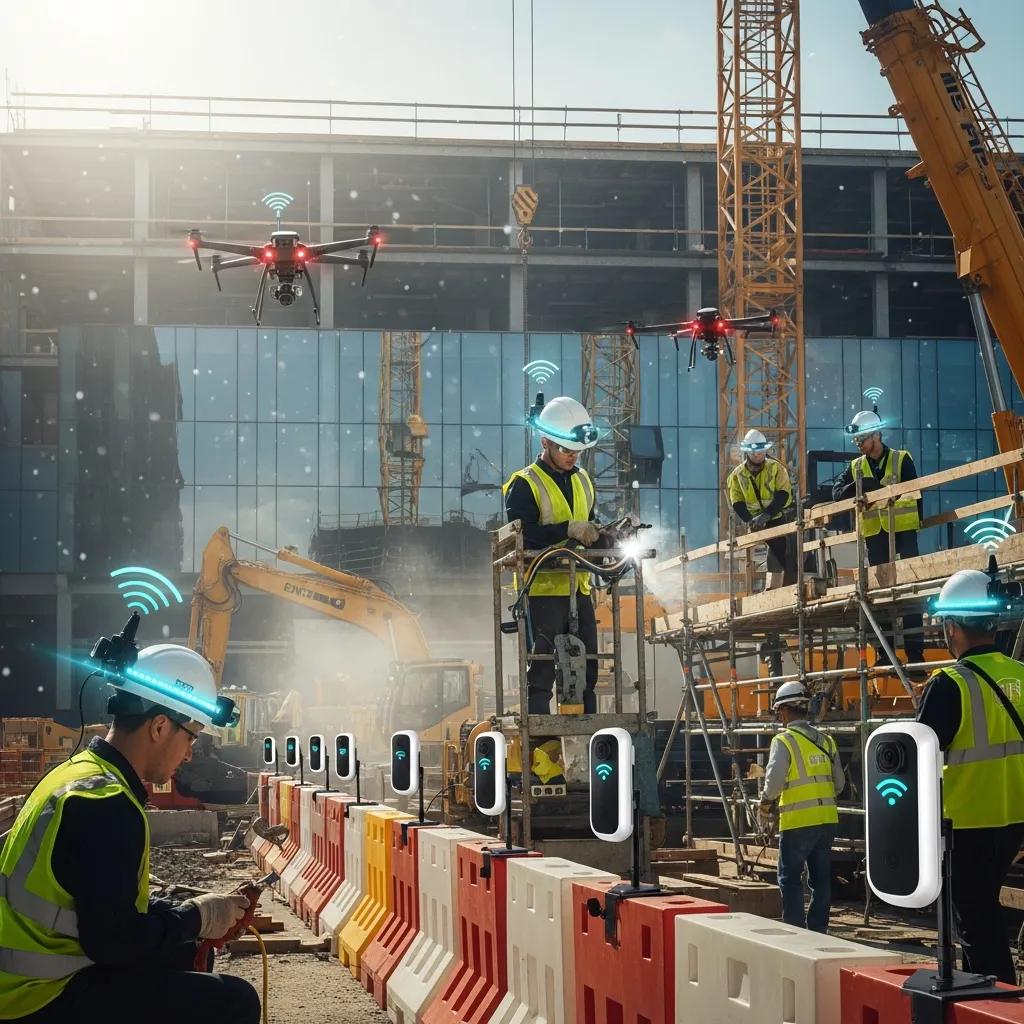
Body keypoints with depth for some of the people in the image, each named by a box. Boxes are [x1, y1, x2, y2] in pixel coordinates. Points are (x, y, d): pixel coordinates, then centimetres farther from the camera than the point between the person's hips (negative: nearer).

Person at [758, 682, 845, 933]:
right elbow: (839, 782, 12)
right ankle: (818, 928, 15)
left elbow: (774, 779, -17)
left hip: (798, 821, -6)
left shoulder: (784, 741, -10)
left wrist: (765, 806, -1)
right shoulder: (825, 740, 10)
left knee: (790, 878, 4)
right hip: (827, 818, 6)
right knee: (821, 878, 12)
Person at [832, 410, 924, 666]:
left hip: (903, 531, -4)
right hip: (874, 535, 4)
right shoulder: (856, 467, 11)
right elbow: (837, 492, 1)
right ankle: (885, 650, 11)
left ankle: (915, 649, -5)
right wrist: (861, 486, -16)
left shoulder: (901, 459, 0)